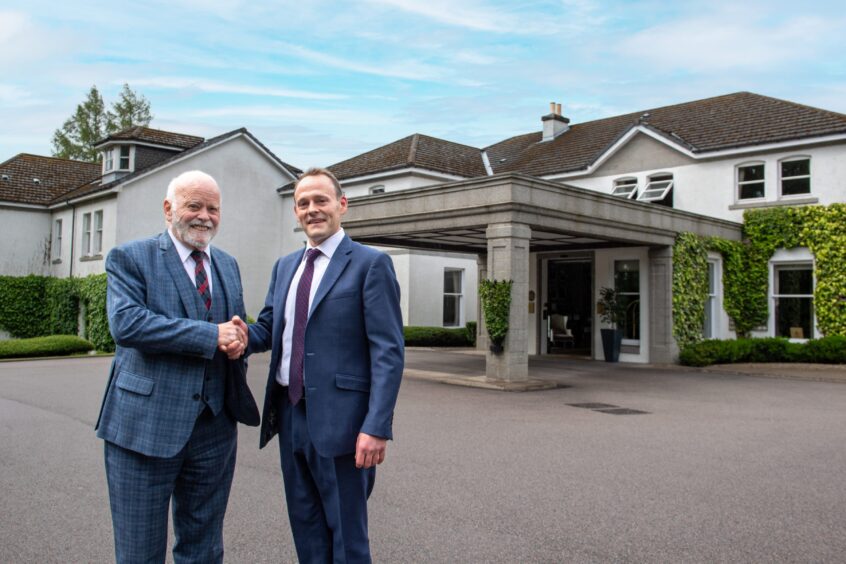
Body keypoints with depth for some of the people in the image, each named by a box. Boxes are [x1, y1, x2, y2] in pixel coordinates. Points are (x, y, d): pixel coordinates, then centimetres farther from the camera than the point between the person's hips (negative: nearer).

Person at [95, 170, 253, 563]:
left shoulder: (227, 265, 13)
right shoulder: (129, 258, -4)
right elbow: (125, 323, -20)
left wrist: (238, 341, -7)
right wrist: (212, 335, -21)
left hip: (214, 426, 5)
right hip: (146, 424, -5)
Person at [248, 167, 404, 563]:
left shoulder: (370, 263, -8)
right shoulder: (285, 266, 14)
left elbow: (388, 352, -13)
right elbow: (268, 328, 15)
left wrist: (377, 427, -20)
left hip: (338, 420, -6)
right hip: (290, 415, 7)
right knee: (306, 531, 19)